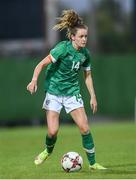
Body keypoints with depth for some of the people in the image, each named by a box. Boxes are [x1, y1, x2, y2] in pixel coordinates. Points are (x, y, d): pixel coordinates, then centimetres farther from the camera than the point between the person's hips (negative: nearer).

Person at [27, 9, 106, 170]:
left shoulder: (85, 54, -1)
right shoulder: (63, 48, -17)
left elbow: (87, 75, 14)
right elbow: (42, 64, -19)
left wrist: (93, 96, 12)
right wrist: (34, 80, -34)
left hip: (72, 93, 4)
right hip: (54, 92, -4)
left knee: (84, 127, -8)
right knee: (53, 131, -11)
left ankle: (92, 163, 3)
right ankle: (48, 150, 24)